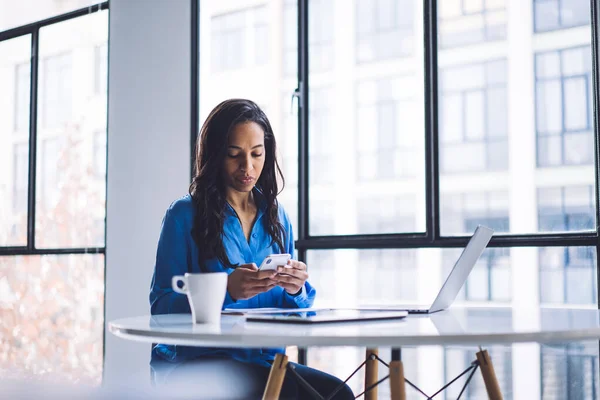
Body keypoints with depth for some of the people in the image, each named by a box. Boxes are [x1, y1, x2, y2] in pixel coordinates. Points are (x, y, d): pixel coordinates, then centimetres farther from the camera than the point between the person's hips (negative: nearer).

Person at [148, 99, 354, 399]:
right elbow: (161, 307, -7)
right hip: (195, 362, -5)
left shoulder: (276, 217, 14)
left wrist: (295, 290, -8)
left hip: (263, 361, 5)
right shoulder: (185, 214, 0)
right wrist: (227, 291, -24)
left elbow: (293, 311, 16)